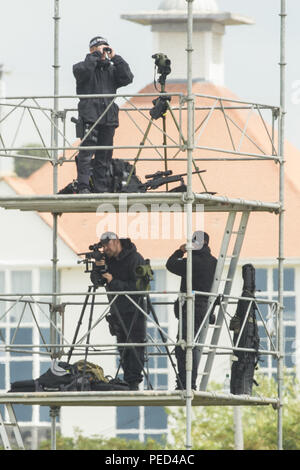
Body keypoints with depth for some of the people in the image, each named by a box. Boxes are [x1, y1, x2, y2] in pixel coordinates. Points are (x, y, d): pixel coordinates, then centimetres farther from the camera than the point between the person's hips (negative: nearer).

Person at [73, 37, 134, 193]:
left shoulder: (111, 70, 19)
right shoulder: (83, 67, 6)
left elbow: (127, 78, 4)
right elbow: (82, 70, -18)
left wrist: (115, 58, 2)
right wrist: (96, 55, -10)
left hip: (108, 118, 5)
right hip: (89, 116, -5)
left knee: (104, 157, 5)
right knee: (86, 152, -14)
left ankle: (102, 190, 8)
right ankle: (83, 187, -18)